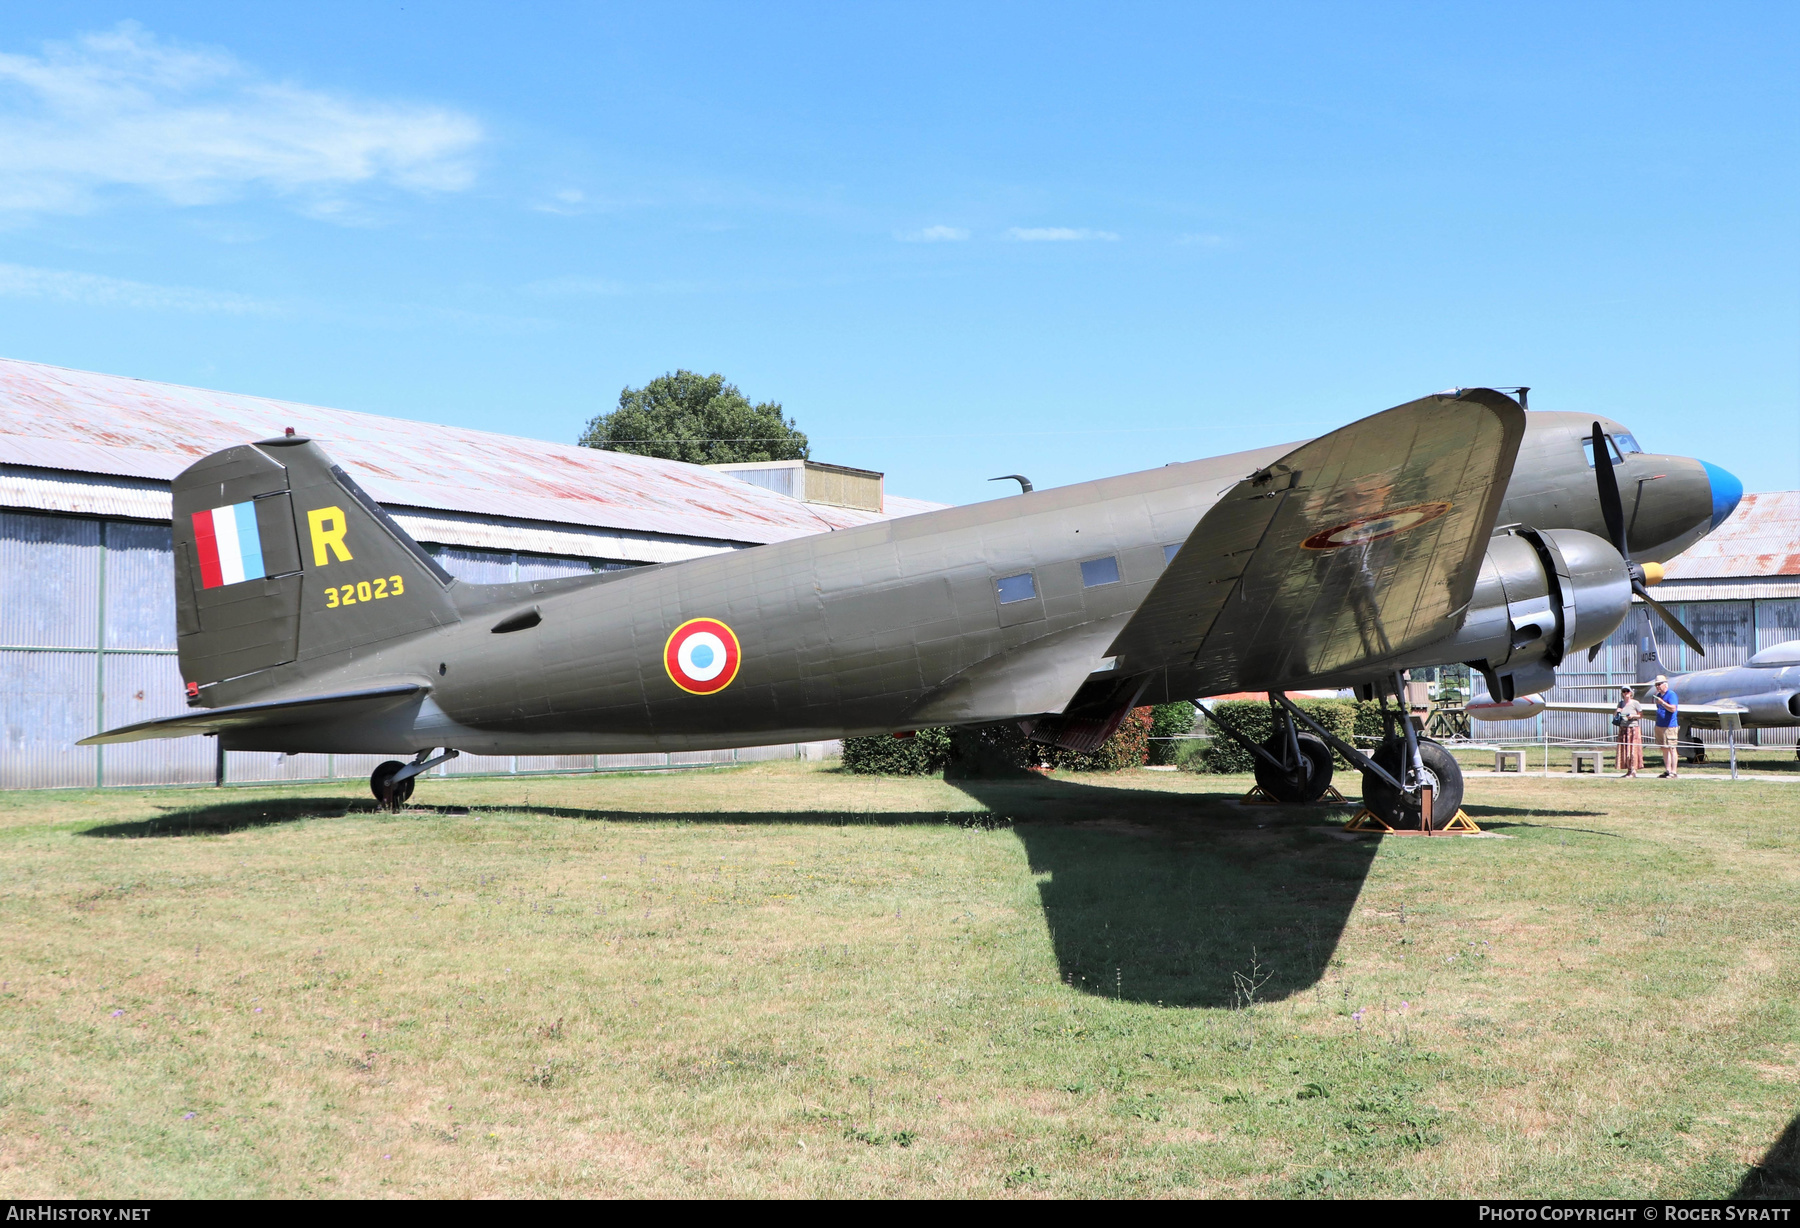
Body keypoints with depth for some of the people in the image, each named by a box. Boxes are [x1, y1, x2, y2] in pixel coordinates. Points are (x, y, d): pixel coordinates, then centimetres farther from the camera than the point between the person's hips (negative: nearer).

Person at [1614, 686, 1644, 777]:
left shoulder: (1635, 703, -3)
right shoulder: (1621, 703, 10)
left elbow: (1641, 715, 1)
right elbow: (1614, 716, 20)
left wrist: (1633, 716, -15)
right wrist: (1616, 711, -1)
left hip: (1633, 728, -5)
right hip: (1623, 729, 5)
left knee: (1633, 749, -6)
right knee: (1624, 750, 2)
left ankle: (1633, 770, -2)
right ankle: (1628, 770, 8)